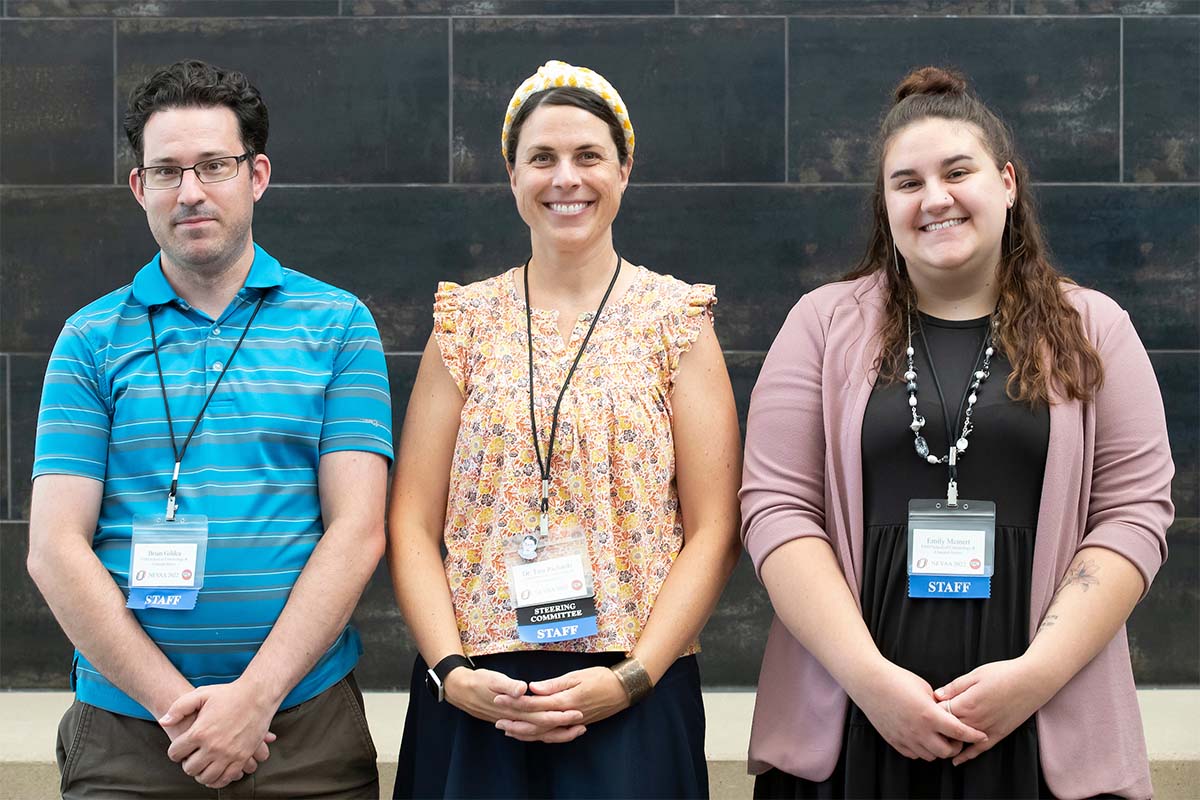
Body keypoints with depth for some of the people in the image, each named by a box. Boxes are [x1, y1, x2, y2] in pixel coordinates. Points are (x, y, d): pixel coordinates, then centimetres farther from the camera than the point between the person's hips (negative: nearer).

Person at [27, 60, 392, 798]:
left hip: (309, 727, 0)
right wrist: (176, 704, -12)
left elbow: (357, 533, -4)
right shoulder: (91, 340, 4)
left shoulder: (337, 325, 2)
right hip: (126, 732, 1)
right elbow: (56, 550, -3)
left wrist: (256, 695, -13)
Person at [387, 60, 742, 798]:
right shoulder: (466, 321, 6)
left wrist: (632, 678, -11)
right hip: (475, 700, 1)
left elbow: (714, 531, -2)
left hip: (633, 702, -1)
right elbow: (414, 524, 3)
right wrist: (450, 671, -9)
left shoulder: (676, 319, 2)